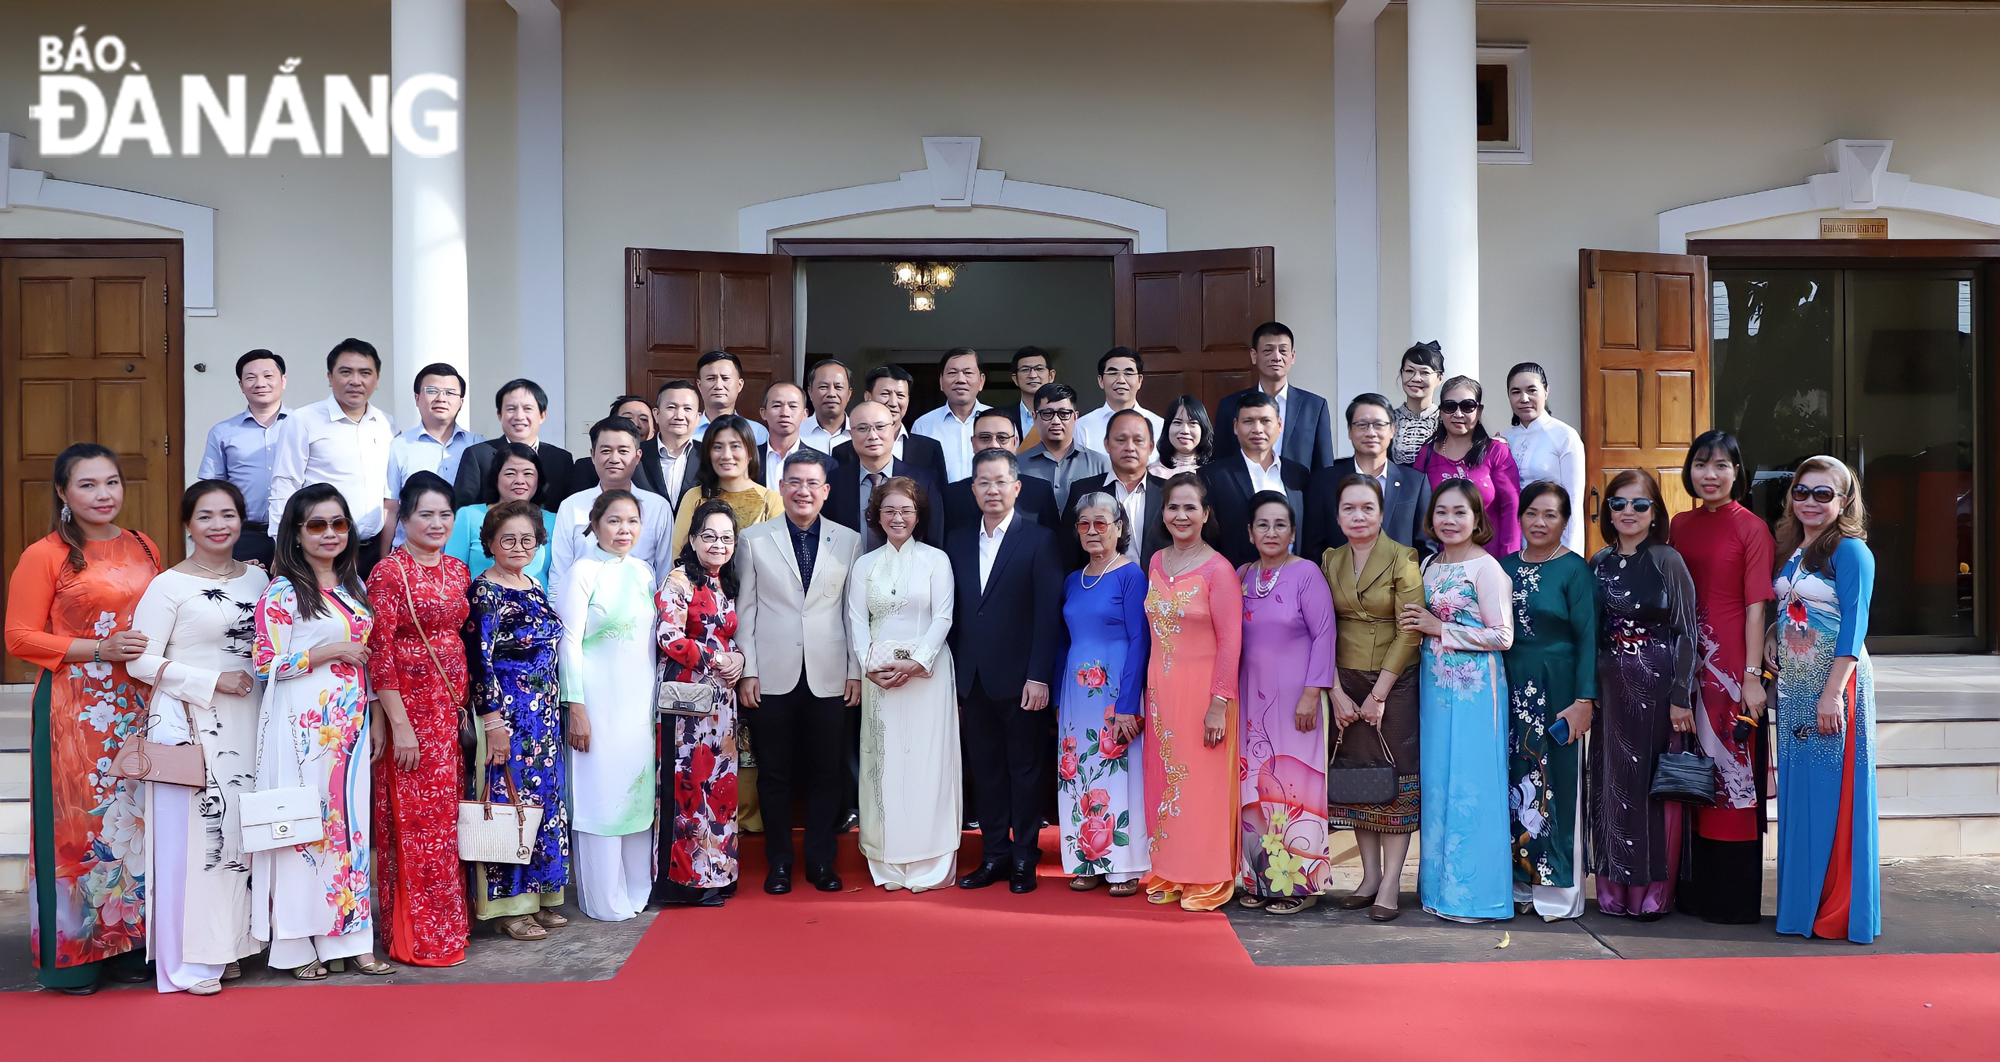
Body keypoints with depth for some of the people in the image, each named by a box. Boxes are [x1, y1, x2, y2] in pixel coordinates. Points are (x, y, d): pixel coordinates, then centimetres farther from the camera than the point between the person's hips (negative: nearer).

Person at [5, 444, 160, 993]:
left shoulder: (145, 550, 12)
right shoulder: (44, 556, -4)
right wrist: (100, 649, -15)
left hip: (138, 707, 5)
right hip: (74, 711, -4)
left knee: (135, 816, 6)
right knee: (78, 819, -1)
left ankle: (129, 942, 18)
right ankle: (74, 953, 11)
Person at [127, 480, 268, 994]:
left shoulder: (257, 579, 10)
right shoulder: (170, 585, -5)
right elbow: (141, 661, -9)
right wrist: (213, 681, -14)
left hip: (247, 722, 5)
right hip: (190, 723, -5)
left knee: (241, 828, 7)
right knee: (191, 832, -4)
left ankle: (229, 945, 19)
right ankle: (187, 961, 6)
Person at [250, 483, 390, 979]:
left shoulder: (353, 586, 13)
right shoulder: (282, 592, -6)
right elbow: (265, 663, -10)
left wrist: (373, 721, 14)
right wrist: (327, 652, -15)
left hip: (350, 725, 6)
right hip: (305, 726, -6)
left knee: (349, 823, 6)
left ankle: (349, 937, 13)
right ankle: (296, 945, 8)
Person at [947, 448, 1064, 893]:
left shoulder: (1040, 540, -4)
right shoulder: (958, 541, 10)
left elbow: (1049, 613, -8)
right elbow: (953, 612, 10)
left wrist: (1039, 676, -14)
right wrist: (952, 675, 5)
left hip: (1020, 680, -4)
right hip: (972, 681, 4)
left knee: (1025, 769, 6)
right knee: (985, 768, 11)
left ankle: (1024, 858, 16)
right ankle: (995, 854, 21)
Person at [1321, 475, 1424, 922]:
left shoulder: (1403, 559, -7)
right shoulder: (1330, 560, 6)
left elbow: (1409, 631, -11)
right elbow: (1324, 631, 4)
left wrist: (1378, 693, -12)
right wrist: (1336, 691, -5)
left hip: (1395, 681, -4)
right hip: (1345, 682, 4)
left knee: (1396, 777, -2)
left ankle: (1391, 884, 2)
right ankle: (1370, 876, 15)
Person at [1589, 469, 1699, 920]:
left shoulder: (1668, 561, -5)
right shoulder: (1600, 563, 8)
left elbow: (1686, 632, -6)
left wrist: (1681, 697, -11)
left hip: (1658, 682, -4)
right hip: (1612, 685, 4)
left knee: (1655, 783, 1)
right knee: (1612, 783, 6)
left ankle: (1653, 891, 10)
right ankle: (1615, 887, 15)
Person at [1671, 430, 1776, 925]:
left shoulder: (1751, 528, -3)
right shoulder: (1679, 526, 11)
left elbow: (1755, 606, -8)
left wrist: (1752, 675, -13)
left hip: (1731, 665, -5)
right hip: (1684, 665, 5)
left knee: (1732, 772, -1)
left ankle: (1735, 897, 8)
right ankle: (1693, 889, 19)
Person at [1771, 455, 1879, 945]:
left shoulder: (1851, 551, -8)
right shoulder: (1791, 552, 14)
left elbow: (1853, 627, -15)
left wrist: (1833, 692, -20)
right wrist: (1772, 643, 5)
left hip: (1835, 683, -7)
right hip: (1794, 687, 7)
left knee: (1833, 793, -3)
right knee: (1797, 792, 10)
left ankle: (1838, 911, 5)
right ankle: (1802, 904, 19)